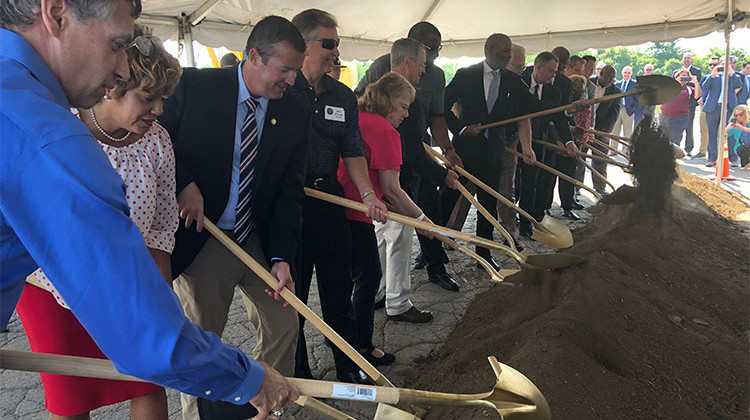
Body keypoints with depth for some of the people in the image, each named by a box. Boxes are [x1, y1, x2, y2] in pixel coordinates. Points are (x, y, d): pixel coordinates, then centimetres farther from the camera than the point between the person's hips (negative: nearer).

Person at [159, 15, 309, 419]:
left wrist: (281, 256, -11)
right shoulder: (195, 86, -10)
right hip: (200, 239, -3)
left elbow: (290, 190, -3)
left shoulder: (296, 115, -1)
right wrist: (184, 184, -17)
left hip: (259, 240, 4)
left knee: (283, 326, 10)